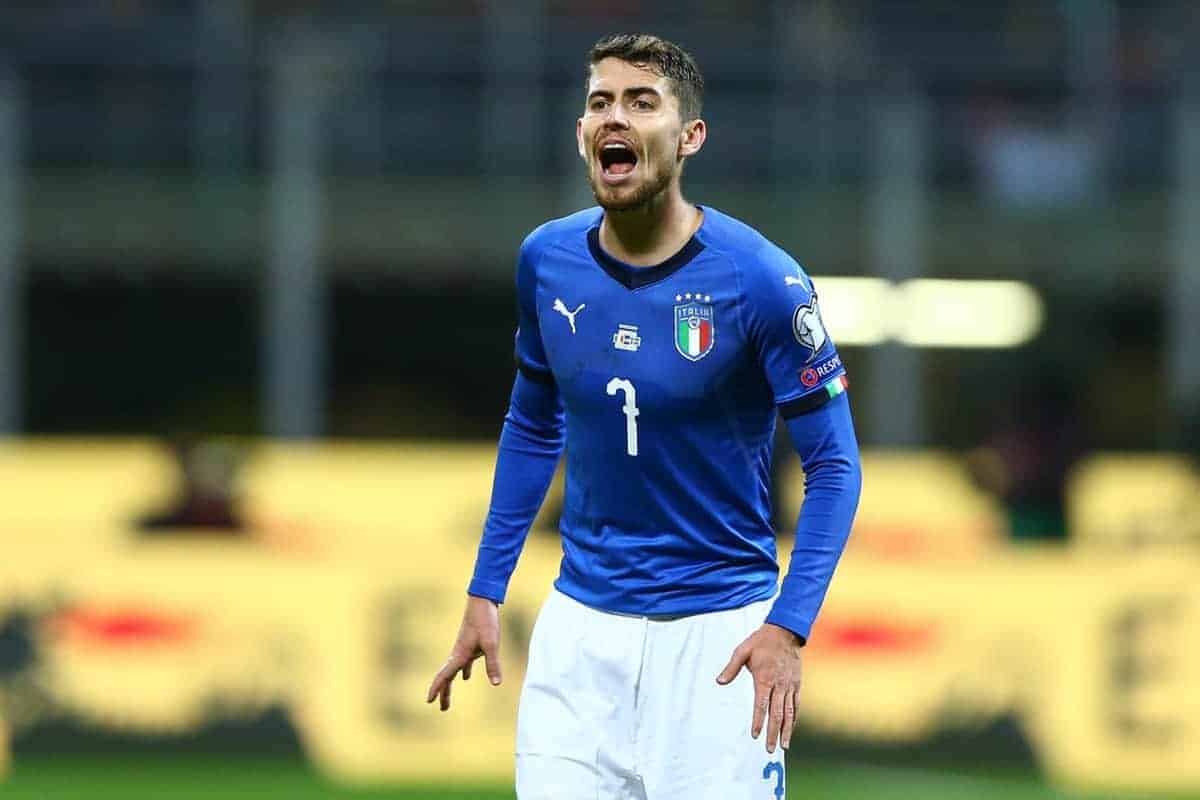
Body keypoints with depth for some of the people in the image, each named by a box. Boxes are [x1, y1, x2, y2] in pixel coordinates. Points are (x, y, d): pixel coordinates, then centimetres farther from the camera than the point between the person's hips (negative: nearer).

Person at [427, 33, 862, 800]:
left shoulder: (760, 278, -14)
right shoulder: (548, 260, 0)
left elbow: (833, 464, -10)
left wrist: (788, 628, -21)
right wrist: (485, 593, 12)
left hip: (718, 631, -4)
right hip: (580, 624, 4)